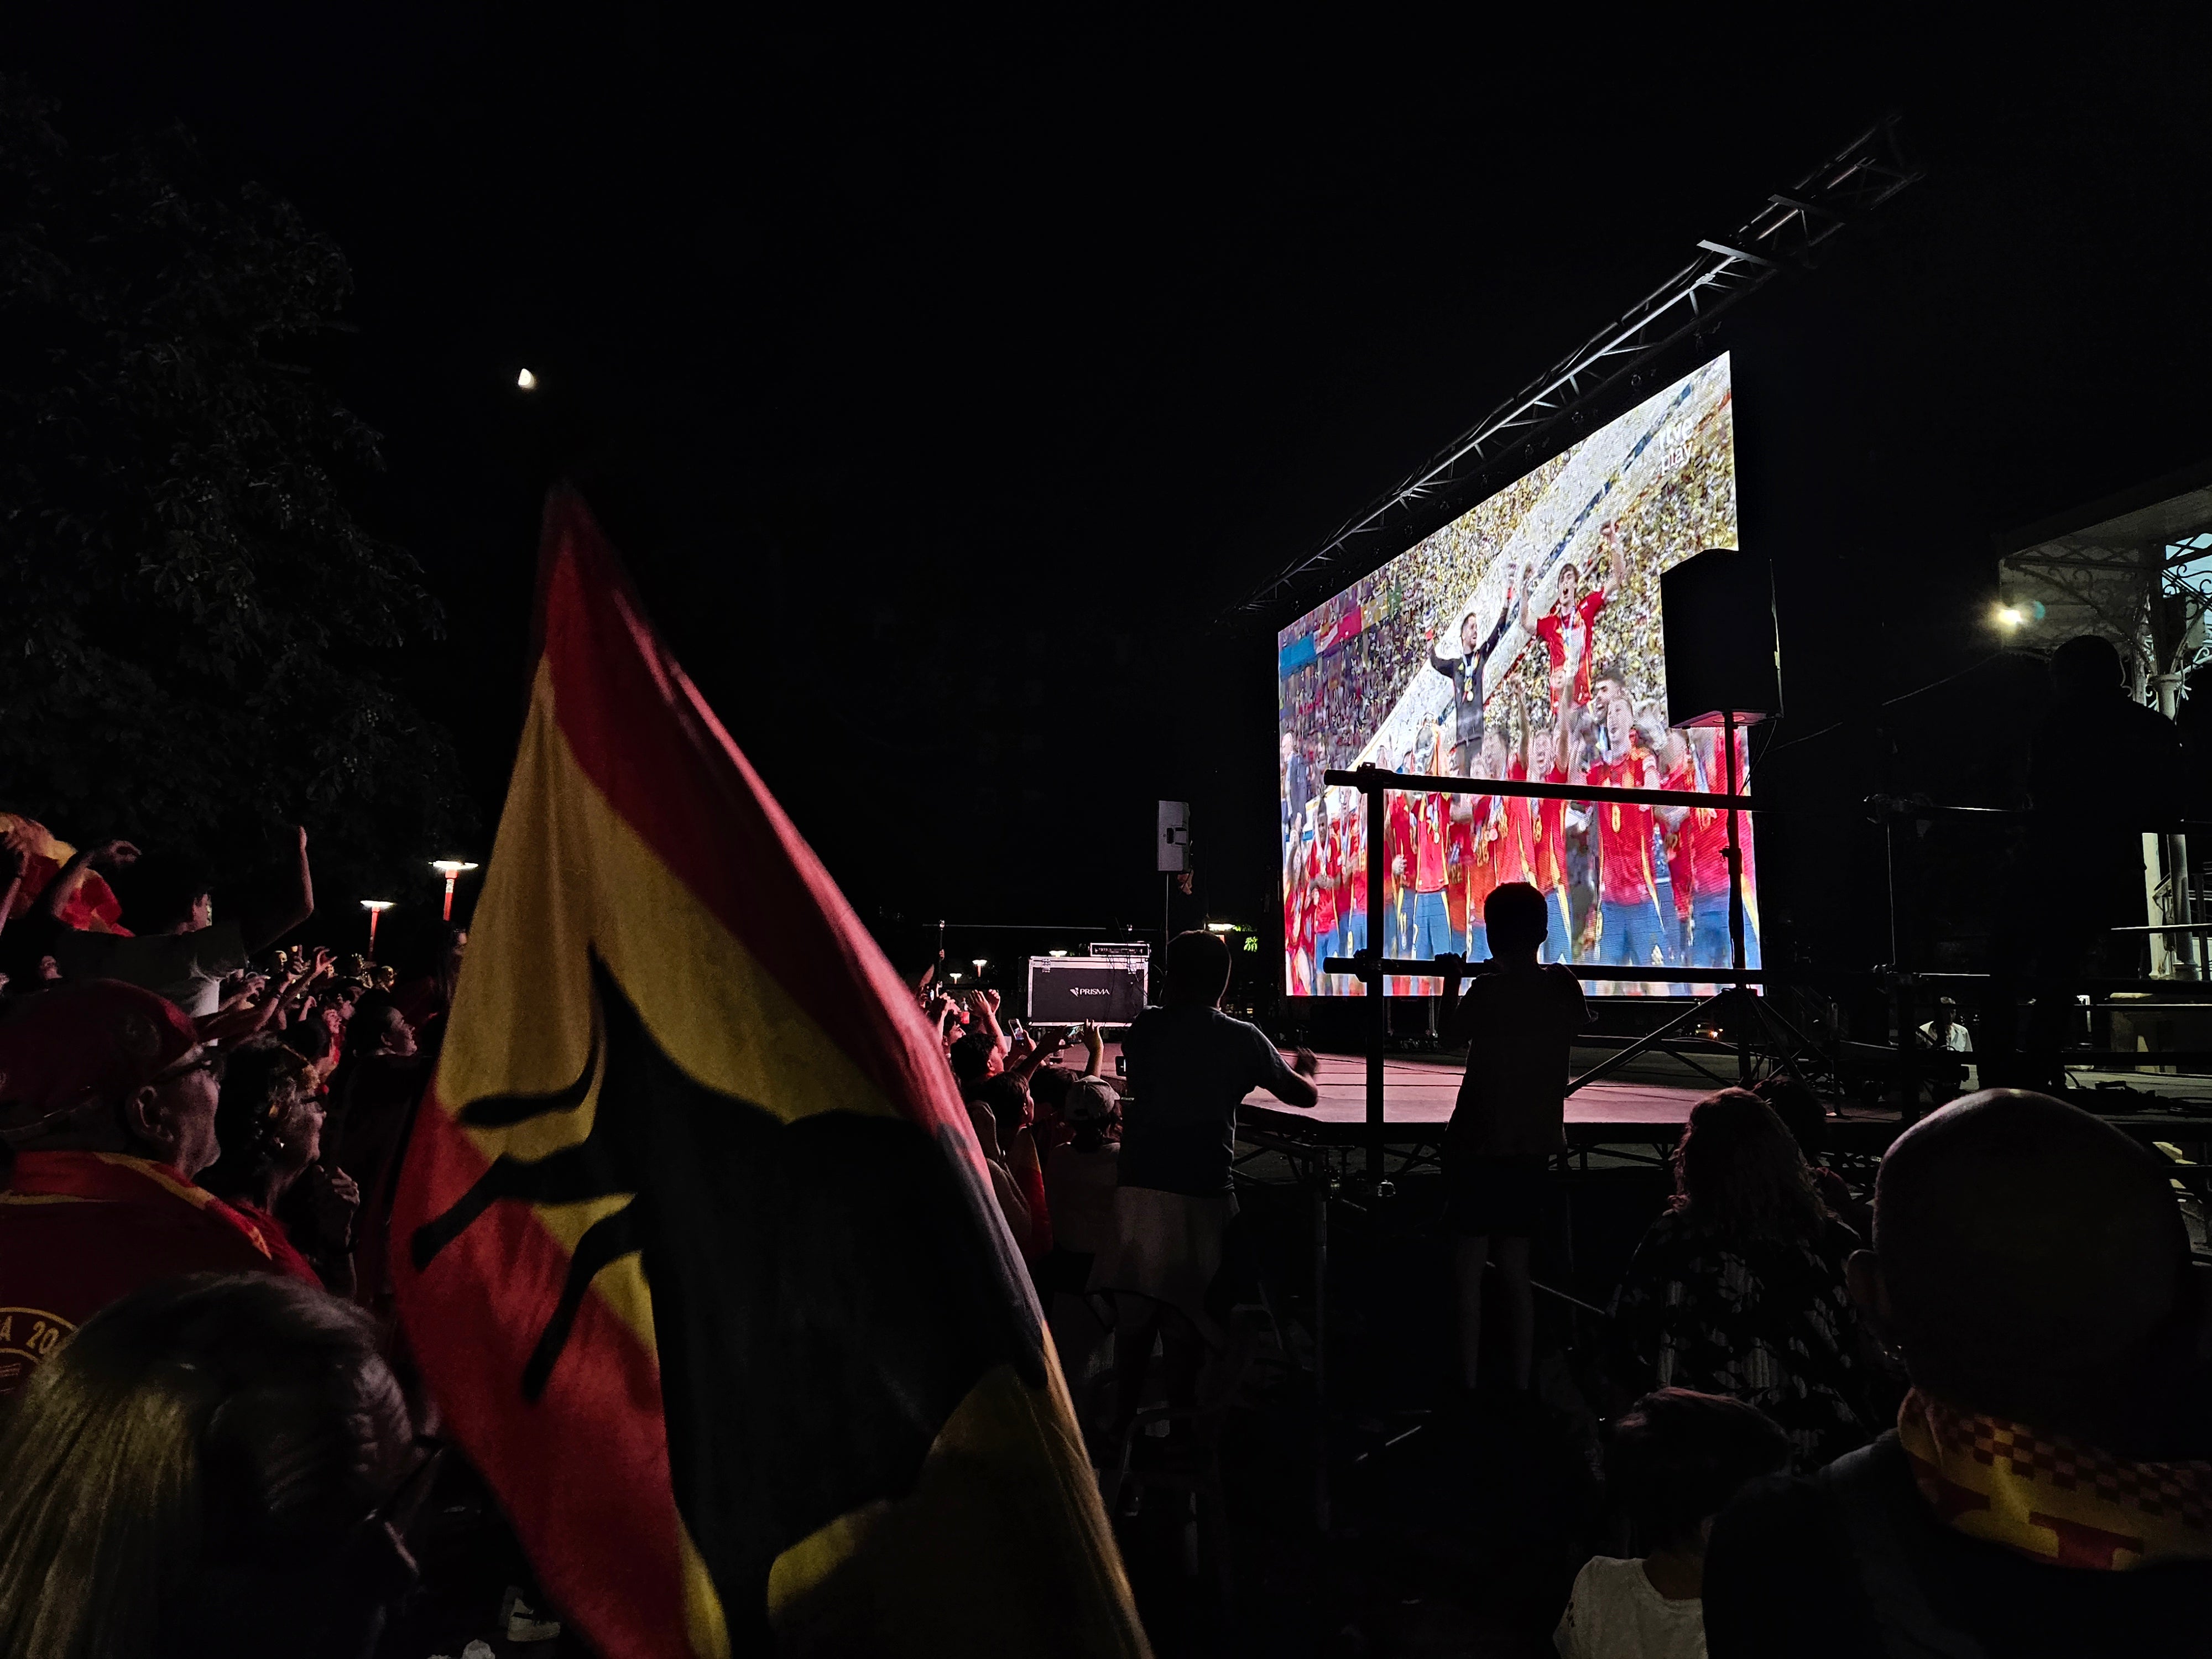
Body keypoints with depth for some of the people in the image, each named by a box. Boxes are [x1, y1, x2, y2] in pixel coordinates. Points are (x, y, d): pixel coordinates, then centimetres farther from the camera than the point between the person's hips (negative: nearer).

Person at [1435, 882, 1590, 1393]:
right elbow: (1581, 1023, 22)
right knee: (1516, 1271, 14)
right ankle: (1521, 1384, 17)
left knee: (1469, 1271, 2)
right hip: (1535, 1146, 5)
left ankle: (1468, 1384, 4)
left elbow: (1451, 1034, 2)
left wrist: (1452, 979, 14)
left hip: (1480, 1146, -5)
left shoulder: (1489, 989, -15)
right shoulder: (1563, 985, 0)